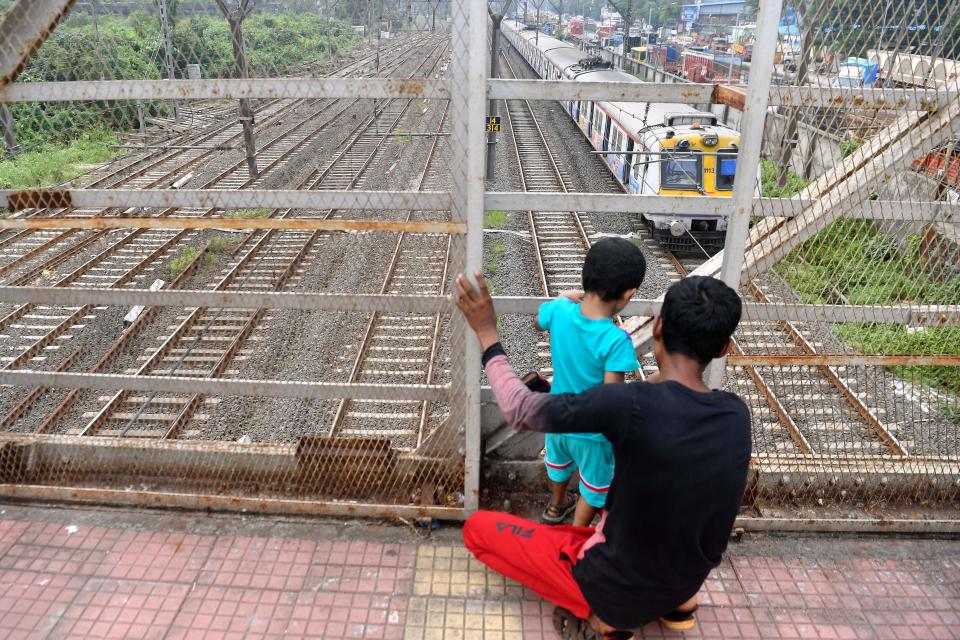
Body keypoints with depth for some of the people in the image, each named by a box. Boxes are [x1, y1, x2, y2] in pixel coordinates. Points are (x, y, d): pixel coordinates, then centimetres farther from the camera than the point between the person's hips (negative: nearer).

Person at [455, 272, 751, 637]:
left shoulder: (632, 404, -31)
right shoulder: (736, 415, -12)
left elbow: (522, 413, -18)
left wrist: (487, 334, -7)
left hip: (616, 590, -5)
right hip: (684, 585, 6)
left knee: (478, 527, 8)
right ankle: (676, 600, 14)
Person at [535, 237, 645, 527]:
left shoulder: (559, 311, -21)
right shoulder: (616, 340, -35)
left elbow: (538, 322, 4)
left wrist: (564, 298, 13)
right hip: (591, 432, -5)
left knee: (559, 464, 34)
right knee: (595, 486, 24)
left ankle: (557, 505, 61)